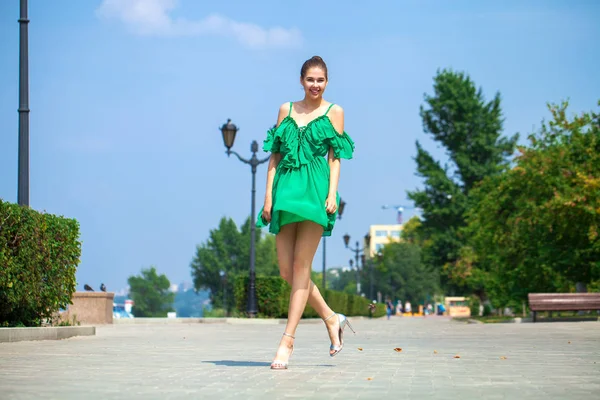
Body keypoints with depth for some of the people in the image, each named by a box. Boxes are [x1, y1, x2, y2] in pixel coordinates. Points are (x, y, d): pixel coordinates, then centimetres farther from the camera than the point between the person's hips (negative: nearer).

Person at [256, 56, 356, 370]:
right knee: (287, 270, 1)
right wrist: (269, 195, 5)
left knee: (301, 265, -9)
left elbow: (334, 157, 3)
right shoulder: (286, 110, 16)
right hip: (286, 190, 4)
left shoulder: (334, 112, 8)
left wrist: (332, 194, -10)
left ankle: (287, 340, -10)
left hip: (315, 190, -4)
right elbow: (275, 157, 13)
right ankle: (331, 318, 18)